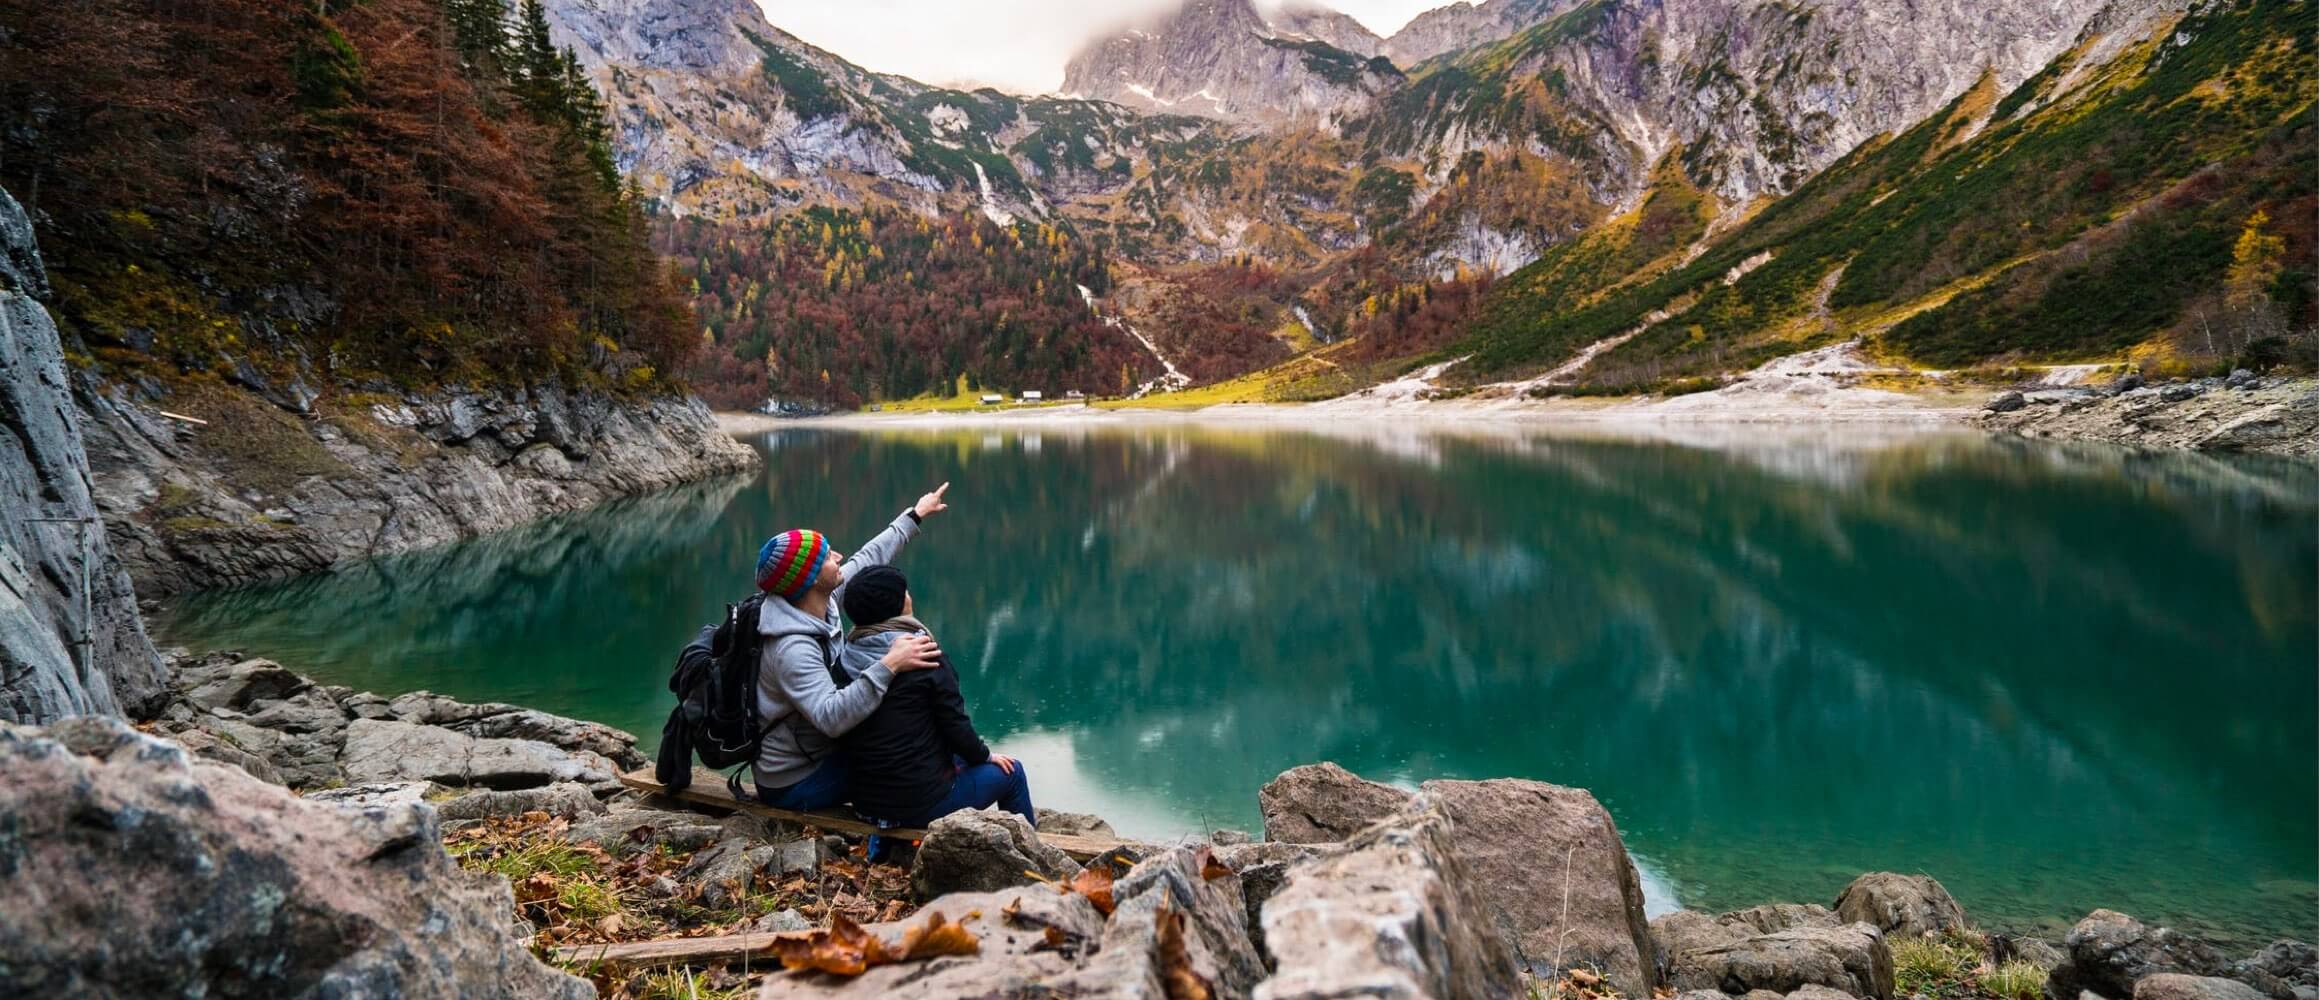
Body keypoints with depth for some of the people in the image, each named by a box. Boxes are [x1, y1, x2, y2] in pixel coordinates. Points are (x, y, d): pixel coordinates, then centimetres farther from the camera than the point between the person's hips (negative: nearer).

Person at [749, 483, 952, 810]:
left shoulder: (822, 600, -6)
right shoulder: (792, 649, -32)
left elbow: (867, 559, 9)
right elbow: (831, 718, -44)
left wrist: (915, 516, 19)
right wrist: (889, 666, -48)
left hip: (814, 753, 9)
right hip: (795, 786, -9)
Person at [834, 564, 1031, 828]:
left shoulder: (843, 660, -2)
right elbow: (955, 724, -14)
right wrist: (984, 756, 8)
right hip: (922, 805, -7)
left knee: (956, 757, 32)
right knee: (1010, 770, 16)